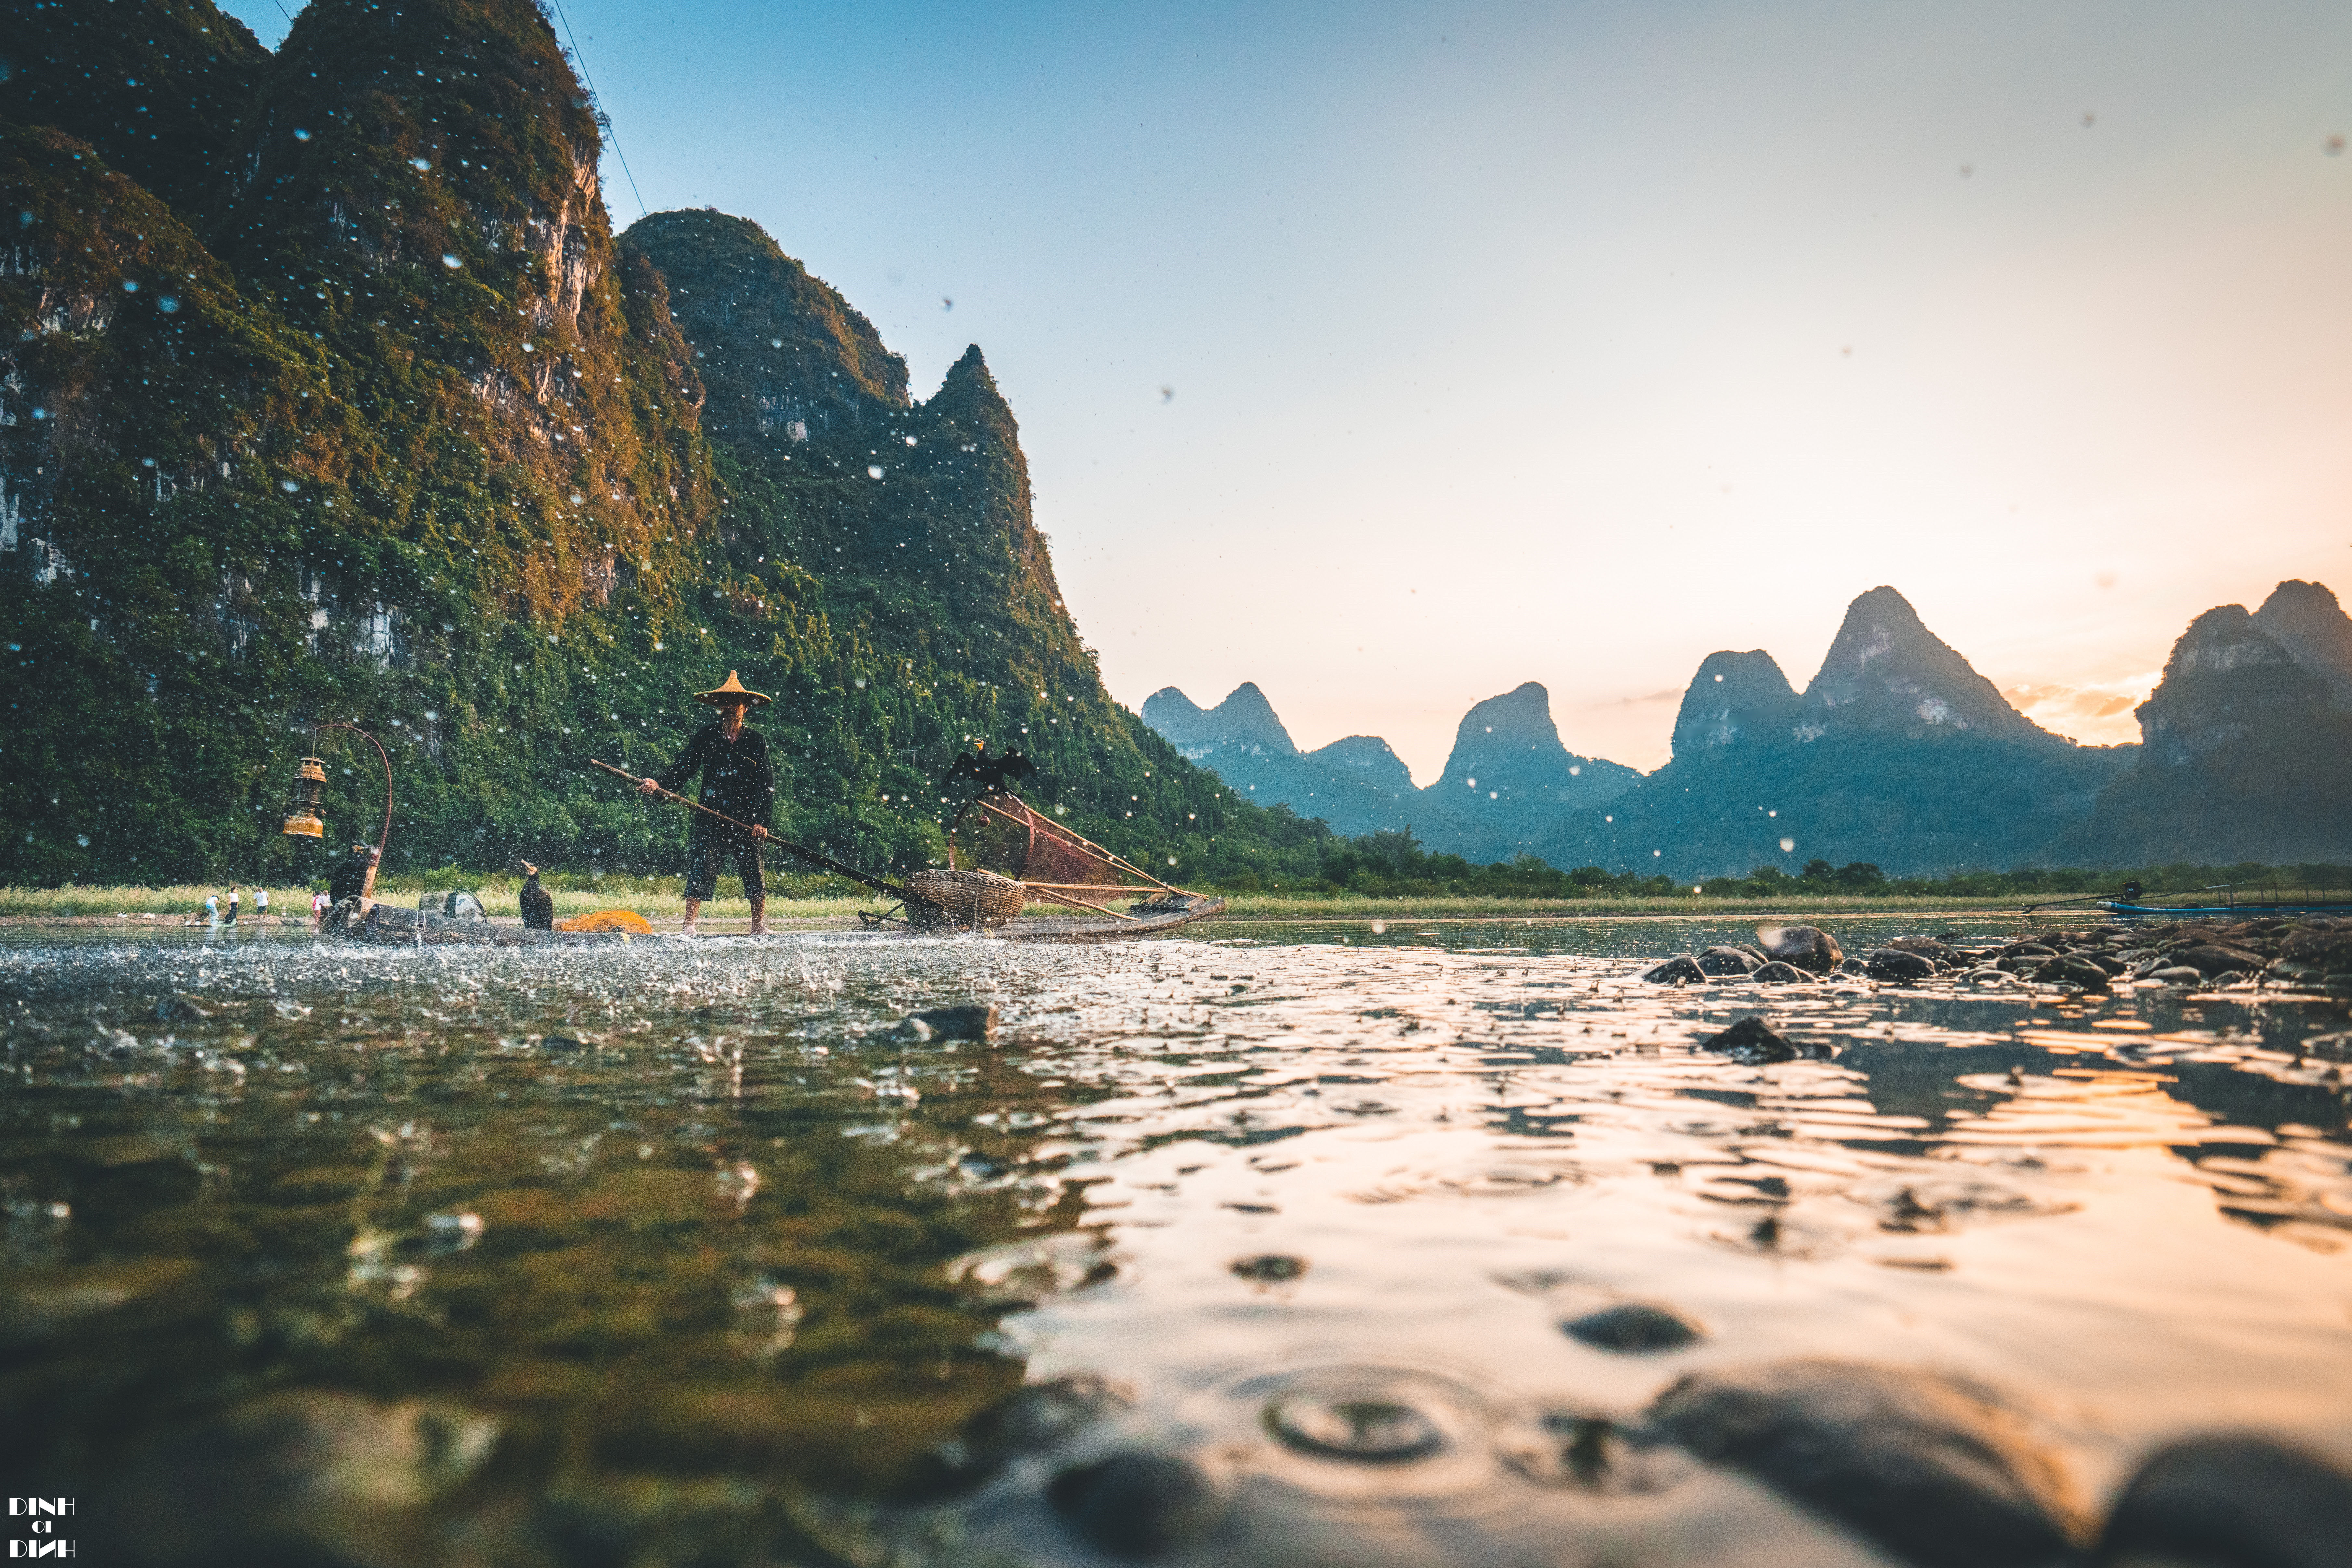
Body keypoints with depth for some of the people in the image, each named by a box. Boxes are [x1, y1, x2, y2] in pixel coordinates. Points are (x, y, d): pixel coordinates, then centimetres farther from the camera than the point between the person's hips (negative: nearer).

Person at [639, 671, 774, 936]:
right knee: (701, 873, -7)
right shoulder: (706, 736, 6)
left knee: (753, 874, 3)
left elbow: (767, 783, 3)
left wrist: (762, 820, -8)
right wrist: (658, 783, -16)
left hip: (747, 822, 0)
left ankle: (759, 930, 15)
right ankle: (689, 929, -2)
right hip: (710, 819, 0)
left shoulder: (756, 740, 6)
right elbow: (683, 767, 3)